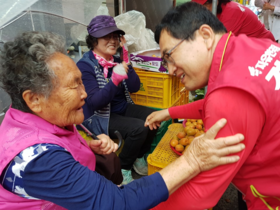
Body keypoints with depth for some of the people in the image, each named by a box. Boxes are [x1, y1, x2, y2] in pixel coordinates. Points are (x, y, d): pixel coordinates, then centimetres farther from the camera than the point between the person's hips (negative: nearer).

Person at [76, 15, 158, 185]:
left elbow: (135, 87, -4)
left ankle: (139, 157, 12)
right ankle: (123, 168, 1)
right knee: (138, 128, -25)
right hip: (98, 117, -6)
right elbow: (95, 102, -22)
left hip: (123, 108, 6)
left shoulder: (116, 60, 1)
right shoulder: (85, 66, -14)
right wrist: (115, 80, -37)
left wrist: (126, 62, -15)